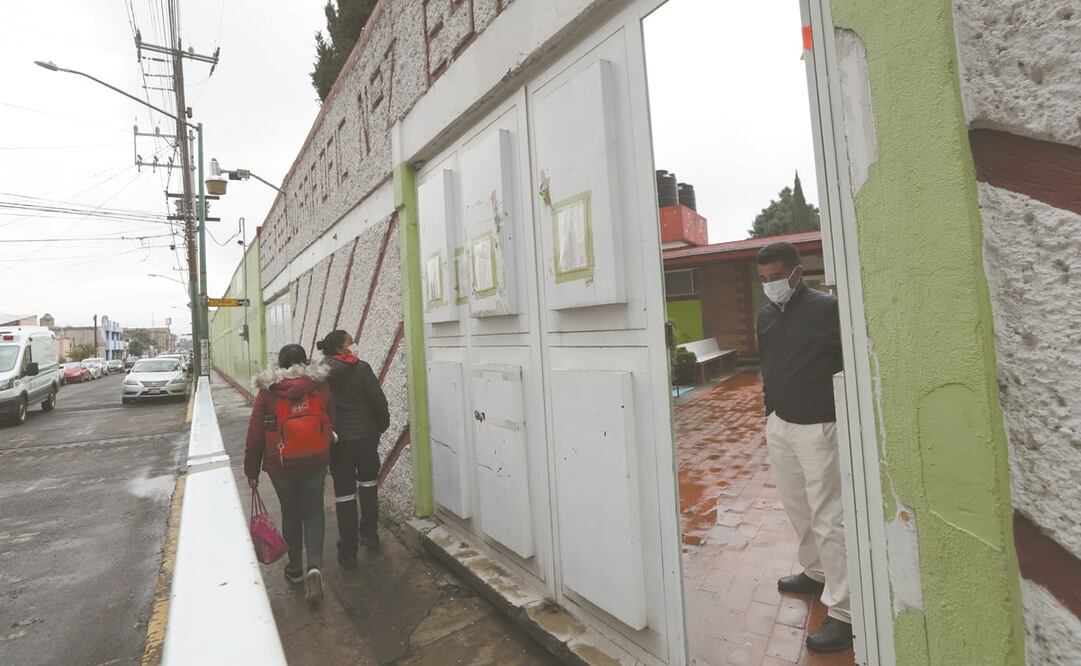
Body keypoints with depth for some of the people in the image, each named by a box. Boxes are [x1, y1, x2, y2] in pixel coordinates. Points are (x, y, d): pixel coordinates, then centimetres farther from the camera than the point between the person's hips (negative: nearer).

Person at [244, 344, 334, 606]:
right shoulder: (320, 386, -6)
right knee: (313, 513, 12)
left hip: (280, 466, 0)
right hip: (315, 463, 0)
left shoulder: (267, 392, -7)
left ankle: (295, 568, 31)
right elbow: (334, 422, -3)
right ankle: (315, 566, -5)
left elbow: (255, 434, -4)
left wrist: (251, 470, 6)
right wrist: (336, 458, 12)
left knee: (290, 514, 17)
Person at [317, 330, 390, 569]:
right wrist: (381, 426, 7)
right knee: (368, 482, 22)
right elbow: (379, 402, -9)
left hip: (336, 440, 1)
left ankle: (348, 551, 13)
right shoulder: (362, 369, -10)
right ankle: (369, 534, 31)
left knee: (344, 492, 8)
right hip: (365, 437, -1)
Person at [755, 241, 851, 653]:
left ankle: (843, 613, 12)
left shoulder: (826, 309, -13)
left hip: (817, 429, -7)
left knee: (828, 519, -1)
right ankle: (815, 572, 40)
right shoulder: (765, 316, 9)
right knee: (796, 507, 19)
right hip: (779, 426, 7)